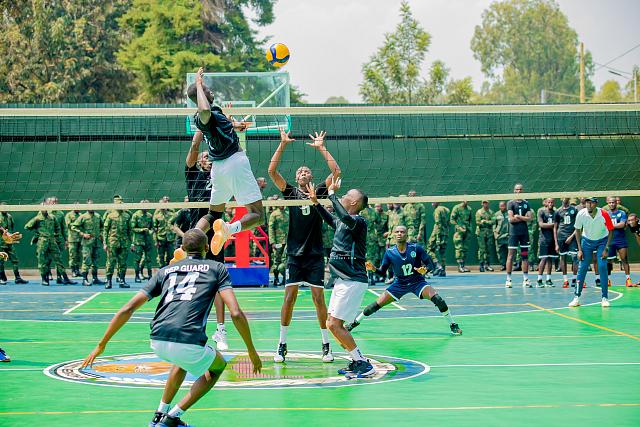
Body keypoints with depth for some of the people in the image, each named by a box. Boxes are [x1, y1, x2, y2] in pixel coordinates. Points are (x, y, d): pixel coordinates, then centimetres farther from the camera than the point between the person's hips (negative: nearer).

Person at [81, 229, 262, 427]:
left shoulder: (165, 271, 22)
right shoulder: (217, 268, 14)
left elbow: (127, 309, 15)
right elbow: (236, 314, 0)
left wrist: (101, 345, 20)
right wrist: (252, 351, 9)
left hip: (157, 343, 5)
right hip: (189, 342, -5)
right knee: (218, 365, 29)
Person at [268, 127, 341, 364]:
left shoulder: (319, 192, 6)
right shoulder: (291, 192, 7)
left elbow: (336, 171, -5)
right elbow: (272, 171, -3)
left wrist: (321, 147, -3)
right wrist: (283, 144, -7)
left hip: (315, 255, 0)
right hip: (294, 254, 0)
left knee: (318, 298, -2)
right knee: (289, 298, -3)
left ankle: (326, 344, 6)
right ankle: (282, 345, 4)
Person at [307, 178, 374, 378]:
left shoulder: (358, 221, -15)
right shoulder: (342, 222, 12)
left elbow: (344, 217, -38)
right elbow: (331, 219, 36)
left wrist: (331, 193, -28)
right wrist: (315, 201, 29)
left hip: (353, 281, -10)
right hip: (343, 280, 10)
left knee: (334, 324, -12)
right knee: (332, 323, 11)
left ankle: (363, 364, -7)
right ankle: (357, 361, 19)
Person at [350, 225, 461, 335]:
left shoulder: (416, 248, -15)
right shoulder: (389, 252, -10)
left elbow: (431, 264, -12)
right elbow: (382, 271, -3)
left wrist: (425, 269, -34)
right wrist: (374, 268, -25)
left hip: (417, 282, -2)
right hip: (400, 284, 2)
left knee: (437, 298, -27)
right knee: (377, 304, -4)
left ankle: (453, 325, -10)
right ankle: (354, 323, 18)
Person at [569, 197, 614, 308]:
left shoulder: (604, 214, -24)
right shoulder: (581, 214, -20)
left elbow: (610, 231, -11)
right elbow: (578, 231, -5)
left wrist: (606, 249, -16)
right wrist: (579, 249, -8)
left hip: (602, 241, -1)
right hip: (587, 240, 1)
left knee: (602, 267, -14)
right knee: (582, 268, -6)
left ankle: (605, 298, -6)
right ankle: (577, 297, 0)